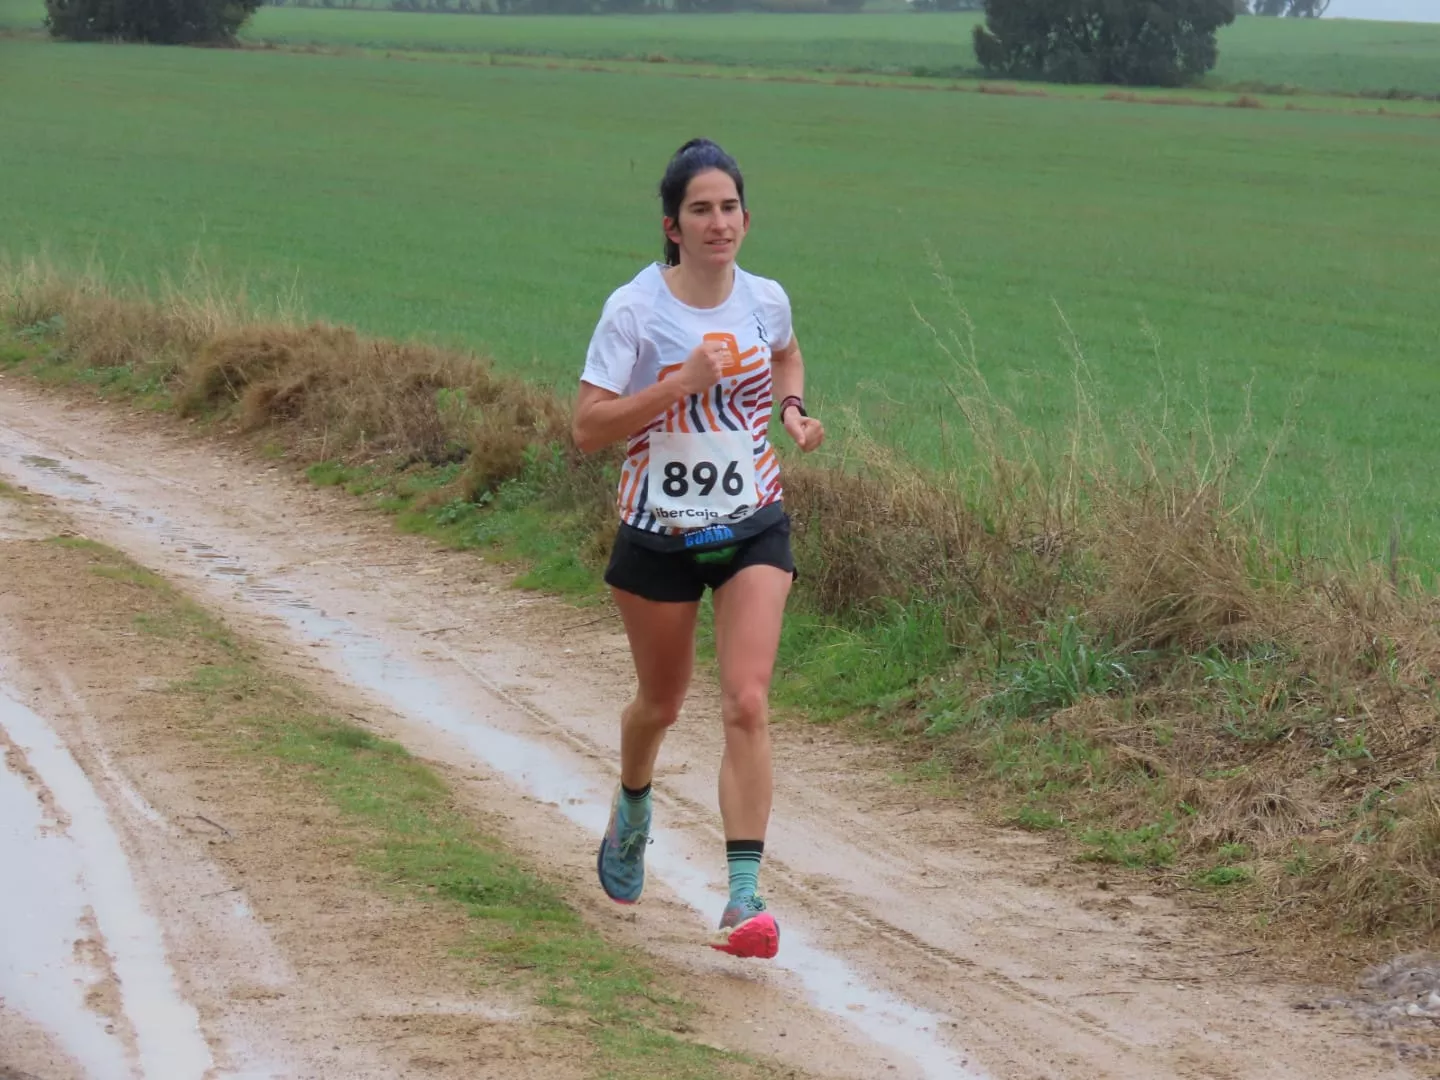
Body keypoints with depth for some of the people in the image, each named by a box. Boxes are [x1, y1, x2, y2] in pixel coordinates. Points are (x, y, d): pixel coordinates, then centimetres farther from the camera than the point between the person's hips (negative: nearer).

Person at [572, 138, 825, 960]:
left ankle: (746, 896, -17)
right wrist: (680, 384, -26)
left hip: (754, 528, 1)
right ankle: (633, 809, 51)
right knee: (662, 702, 17)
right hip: (660, 532, -1)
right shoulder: (635, 309, -13)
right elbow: (588, 429, -17)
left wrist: (794, 410, 4)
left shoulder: (765, 300, -1)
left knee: (748, 703, -14)